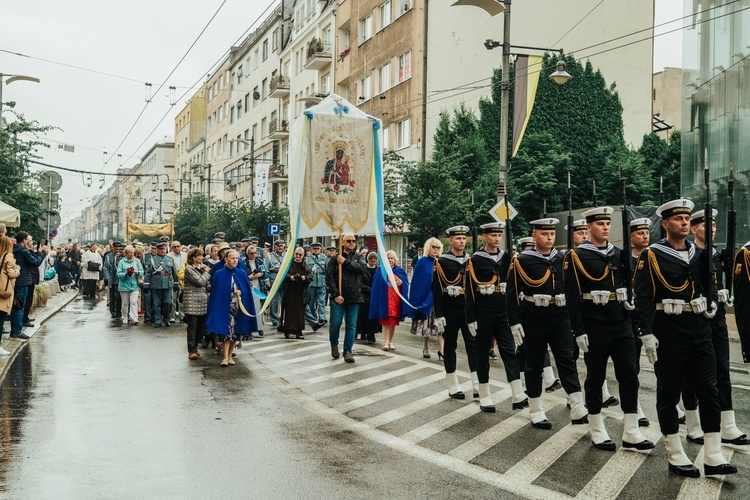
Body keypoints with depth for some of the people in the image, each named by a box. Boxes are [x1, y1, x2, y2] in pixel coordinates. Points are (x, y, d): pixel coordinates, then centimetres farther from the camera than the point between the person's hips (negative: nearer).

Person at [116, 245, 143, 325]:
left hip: (134, 285, 0)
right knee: (125, 303, 9)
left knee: (134, 302, -10)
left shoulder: (137, 261, 5)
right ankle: (125, 318, 22)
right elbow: (118, 274, -4)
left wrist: (137, 272, -18)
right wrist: (126, 274, -20)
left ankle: (134, 319, -14)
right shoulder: (121, 262, 1)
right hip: (124, 285, 0)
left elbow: (142, 272, 3)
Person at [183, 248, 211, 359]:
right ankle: (191, 351, -2)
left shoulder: (202, 267, 15)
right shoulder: (189, 269, -8)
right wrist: (206, 272, -2)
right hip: (192, 303, -7)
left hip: (202, 302, 7)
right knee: (192, 326, -5)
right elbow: (200, 282, -16)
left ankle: (195, 347, 22)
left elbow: (207, 282, 21)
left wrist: (209, 285, -2)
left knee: (201, 326, 9)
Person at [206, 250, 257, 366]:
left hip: (238, 308, 3)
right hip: (224, 307, -3)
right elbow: (214, 293, -1)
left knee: (235, 332, 7)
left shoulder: (242, 274, 5)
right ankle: (225, 357, -7)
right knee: (226, 332, -10)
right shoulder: (219, 274, -3)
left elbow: (247, 290, 7)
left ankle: (230, 356, 17)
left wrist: (241, 292, -12)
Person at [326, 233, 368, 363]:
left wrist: (346, 262, -14)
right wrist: (335, 294, -11)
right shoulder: (335, 258, -1)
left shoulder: (358, 256, 10)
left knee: (351, 326, 4)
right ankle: (334, 344, 25)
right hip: (338, 297, -2)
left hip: (354, 298, 2)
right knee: (335, 323, -2)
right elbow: (329, 278, -5)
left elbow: (363, 268, -10)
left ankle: (347, 351, 13)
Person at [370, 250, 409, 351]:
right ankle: (385, 343, -6)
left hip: (396, 299, 3)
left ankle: (390, 342, 14)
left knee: (393, 322, 6)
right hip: (385, 299, -3)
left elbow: (406, 282, 5)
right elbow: (376, 286, 2)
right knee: (386, 322, -7)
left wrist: (401, 283, -14)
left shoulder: (400, 271, 11)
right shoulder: (381, 271, 5)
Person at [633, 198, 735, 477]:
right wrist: (646, 334, -20)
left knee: (709, 391, 3)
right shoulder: (652, 256, -9)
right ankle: (676, 457, 14)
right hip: (668, 333, -5)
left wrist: (711, 303, 9)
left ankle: (713, 458, 10)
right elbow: (642, 298, -14)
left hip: (700, 331, 6)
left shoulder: (699, 253, 9)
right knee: (668, 394, 4)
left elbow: (710, 282, 26)